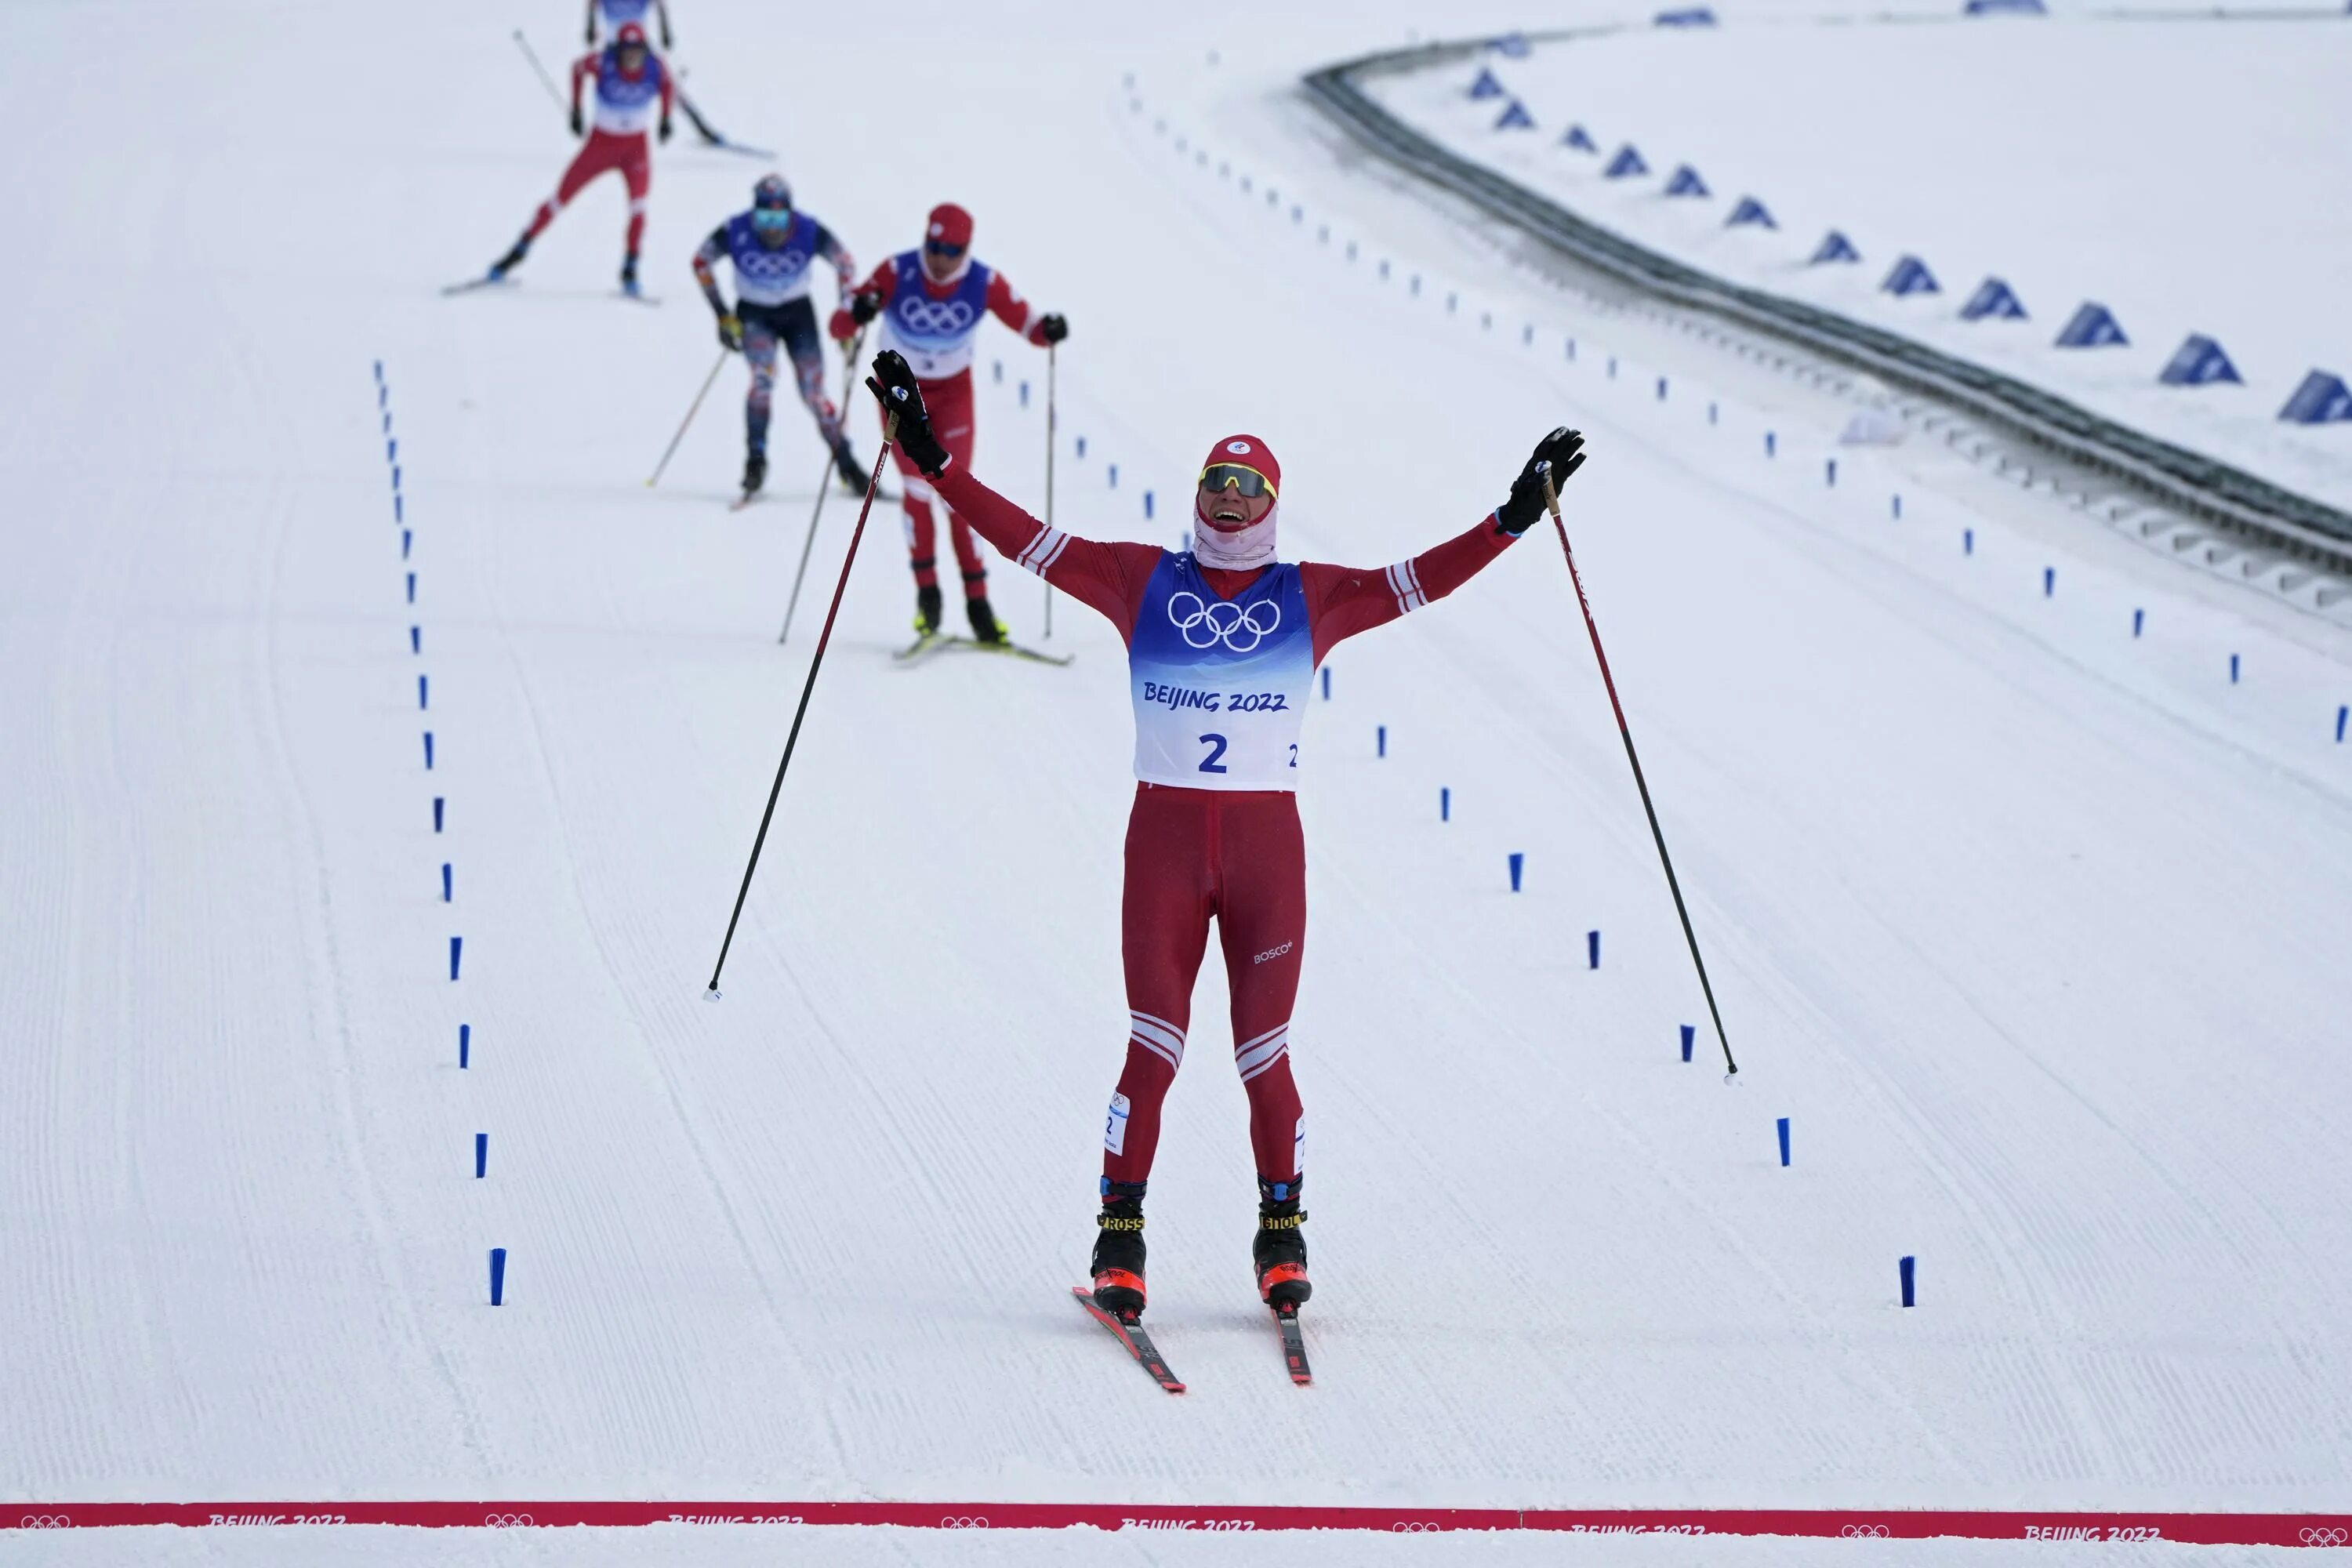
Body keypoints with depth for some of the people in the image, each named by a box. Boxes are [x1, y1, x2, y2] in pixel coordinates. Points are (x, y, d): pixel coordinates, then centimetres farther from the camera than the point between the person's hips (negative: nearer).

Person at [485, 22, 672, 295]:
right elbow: (578, 68, 1)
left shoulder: (654, 67, -17)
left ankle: (630, 272, -12)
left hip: (635, 147, 0)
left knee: (638, 206, -21)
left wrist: (665, 119, -1)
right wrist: (575, 111, 2)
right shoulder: (604, 63, -20)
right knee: (561, 198, 3)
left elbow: (669, 86, 7)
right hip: (601, 142, 0)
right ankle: (518, 253, 18)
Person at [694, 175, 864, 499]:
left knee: (813, 393, -4)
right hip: (754, 313, -1)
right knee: (764, 375, -26)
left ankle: (846, 465, 11)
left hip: (798, 314, 1)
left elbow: (845, 264, -7)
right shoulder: (736, 232, -26)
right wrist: (723, 315, -9)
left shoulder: (809, 232, -25)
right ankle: (755, 458, -19)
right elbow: (701, 262, -8)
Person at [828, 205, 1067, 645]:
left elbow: (1028, 324, -14)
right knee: (918, 489, -10)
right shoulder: (897, 273, -25)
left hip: (953, 391, 1)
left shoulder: (984, 283, -20)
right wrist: (857, 313, -51)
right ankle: (926, 591, 5)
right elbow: (840, 327, -28)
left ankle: (977, 600, -2)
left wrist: (1048, 330, -38)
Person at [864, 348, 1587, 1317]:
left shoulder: (1313, 598, 6)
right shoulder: (1141, 582, 5)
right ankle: (1120, 1236, 3)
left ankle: (1282, 1235, 15)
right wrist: (934, 461, -4)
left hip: (1268, 843, 0)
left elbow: (1421, 581, 1)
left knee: (1265, 1056, 1)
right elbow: (1029, 542, 2)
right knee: (1153, 1047, -6)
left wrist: (1514, 518, -9)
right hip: (1164, 838, 0)